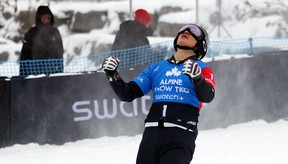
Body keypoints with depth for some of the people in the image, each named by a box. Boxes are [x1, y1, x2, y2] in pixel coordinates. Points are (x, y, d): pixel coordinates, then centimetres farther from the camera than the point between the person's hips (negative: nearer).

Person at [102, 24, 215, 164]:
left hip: (181, 135, -4)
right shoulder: (157, 68, 23)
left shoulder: (202, 68, 10)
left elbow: (207, 97, -10)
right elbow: (128, 94, 19)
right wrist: (112, 74, 2)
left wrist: (197, 78, -30)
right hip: (152, 132, 5)